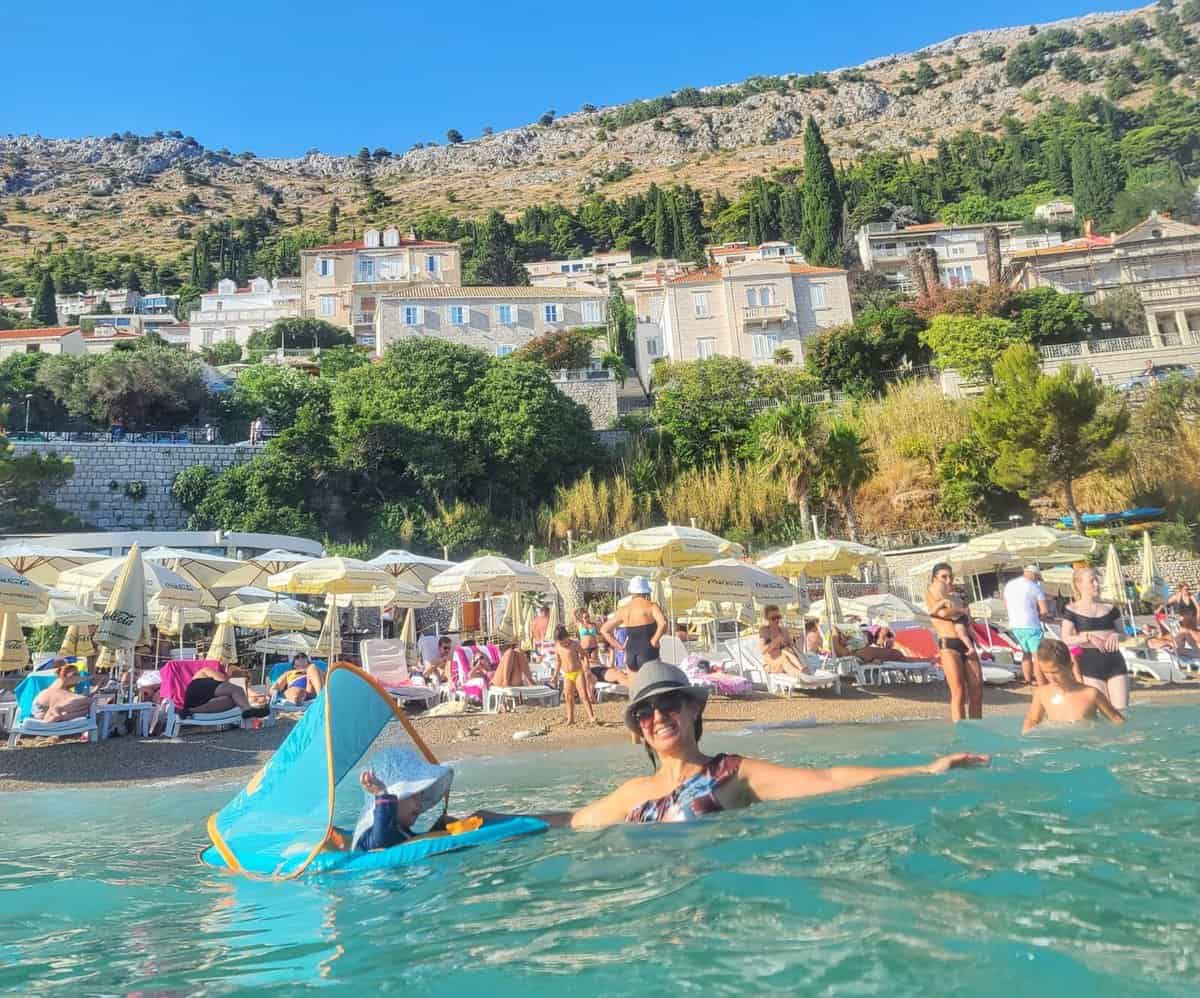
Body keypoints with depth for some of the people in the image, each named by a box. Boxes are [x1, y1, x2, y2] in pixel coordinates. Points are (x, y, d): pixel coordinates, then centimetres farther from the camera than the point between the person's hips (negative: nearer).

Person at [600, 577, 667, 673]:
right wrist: (654, 641, -11)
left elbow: (604, 630, 12)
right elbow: (663, 623, -23)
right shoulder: (651, 606, -4)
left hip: (630, 653, 5)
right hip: (648, 652, -4)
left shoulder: (623, 609, 8)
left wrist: (620, 646, 9)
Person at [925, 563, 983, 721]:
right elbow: (944, 613, -9)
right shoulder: (930, 593, 8)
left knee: (977, 692, 1)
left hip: (967, 645, 6)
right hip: (949, 646, -6)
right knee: (959, 694, -11)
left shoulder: (955, 598, 24)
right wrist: (962, 611, 6)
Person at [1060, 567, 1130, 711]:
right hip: (1091, 662, -4)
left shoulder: (1110, 608, 13)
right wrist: (1088, 636, -20)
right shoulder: (1072, 610, 1)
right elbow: (1066, 639, -6)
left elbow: (1123, 634, 18)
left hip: (1114, 660, 4)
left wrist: (1116, 635, -5)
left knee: (1121, 709, -1)